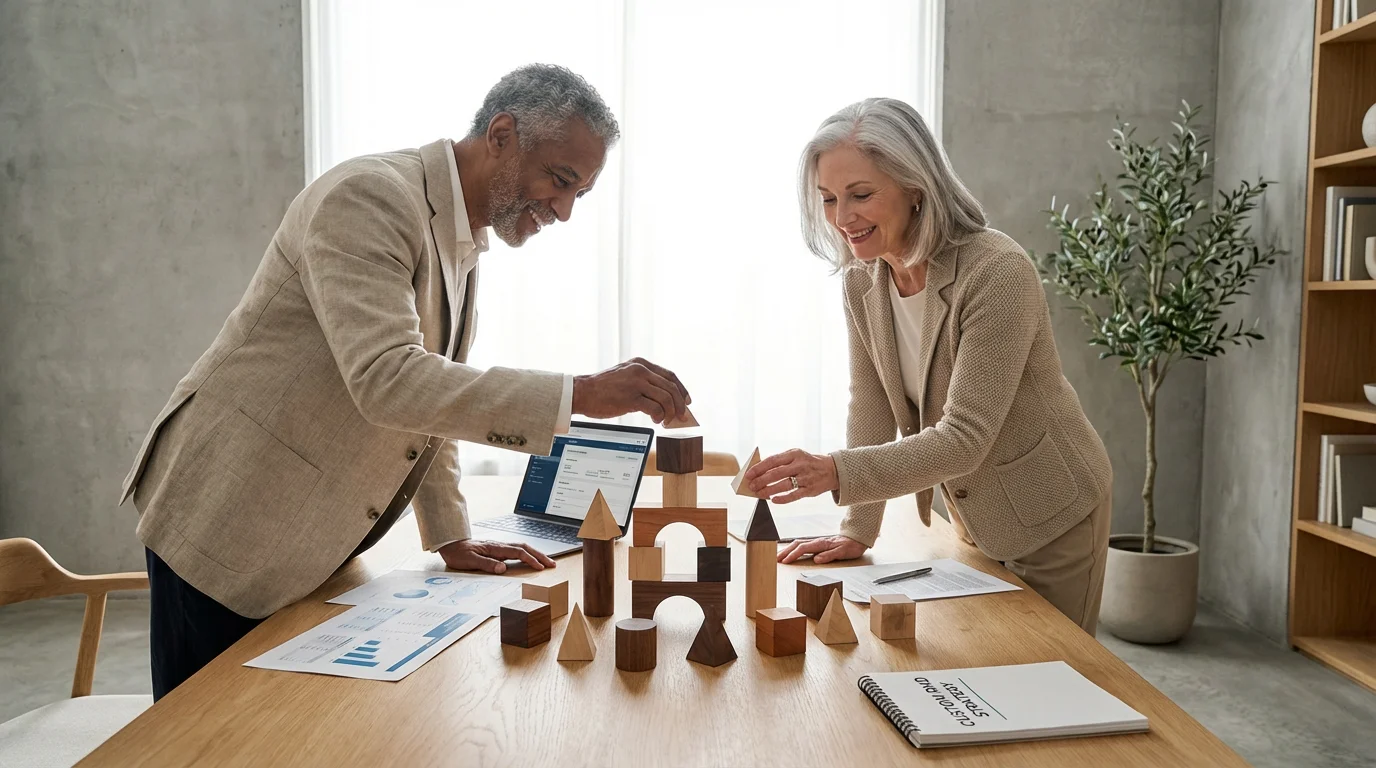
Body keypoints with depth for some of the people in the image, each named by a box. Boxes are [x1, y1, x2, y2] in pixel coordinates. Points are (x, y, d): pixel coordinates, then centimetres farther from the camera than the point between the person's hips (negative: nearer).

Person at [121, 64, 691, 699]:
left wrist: (451, 536, 10)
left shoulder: (463, 241, 9)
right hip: (228, 525, -8)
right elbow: (386, 381, -34)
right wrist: (581, 395, -37)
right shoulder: (369, 197, -20)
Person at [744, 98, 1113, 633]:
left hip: (1049, 516, -6)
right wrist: (857, 530, -8)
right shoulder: (861, 279, -7)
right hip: (971, 518, 6)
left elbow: (965, 438, -33)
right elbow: (870, 409, -3)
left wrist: (837, 472, -44)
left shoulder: (998, 272, -28)